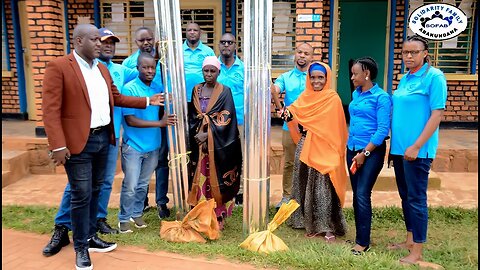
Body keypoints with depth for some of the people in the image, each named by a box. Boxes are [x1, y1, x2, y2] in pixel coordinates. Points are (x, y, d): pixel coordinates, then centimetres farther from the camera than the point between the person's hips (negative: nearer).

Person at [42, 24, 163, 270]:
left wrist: (147, 101, 14)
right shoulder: (58, 66, -11)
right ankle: (81, 248, 17)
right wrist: (58, 146, -20)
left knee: (95, 191, 16)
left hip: (103, 138, 7)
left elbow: (116, 97, 21)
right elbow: (50, 110, -15)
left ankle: (91, 237, 32)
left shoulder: (102, 68, 13)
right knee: (81, 195, 1)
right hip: (79, 141, -7)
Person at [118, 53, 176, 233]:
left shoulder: (158, 89, 4)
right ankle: (124, 218, 20)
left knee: (143, 184, 16)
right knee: (130, 186, 2)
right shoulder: (129, 89, -12)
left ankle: (137, 214, 33)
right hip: (133, 146, -5)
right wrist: (159, 123, -19)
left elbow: (165, 110, 16)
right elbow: (130, 120, -16)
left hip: (153, 145, 5)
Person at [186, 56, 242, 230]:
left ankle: (219, 216, 11)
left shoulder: (225, 91, -3)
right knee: (200, 178, 6)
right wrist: (197, 134, -7)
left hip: (219, 144, -3)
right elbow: (192, 117, 8)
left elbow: (226, 119, -10)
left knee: (217, 179, 1)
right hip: (199, 142, 3)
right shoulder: (196, 90, 9)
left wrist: (208, 134, -15)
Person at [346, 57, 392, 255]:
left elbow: (383, 129, -14)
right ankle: (360, 234, 21)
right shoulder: (356, 94, 11)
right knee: (356, 194, 10)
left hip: (372, 151, -7)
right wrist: (350, 145, 14)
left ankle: (363, 242, -1)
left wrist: (365, 153, -16)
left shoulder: (381, 97, -10)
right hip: (353, 149, 7)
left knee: (362, 195, -10)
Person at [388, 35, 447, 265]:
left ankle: (417, 251, 11)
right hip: (399, 148, 8)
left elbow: (437, 114, -15)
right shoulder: (405, 79, 12)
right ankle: (410, 240, 30)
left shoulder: (434, 77, -10)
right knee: (405, 196, 16)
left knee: (416, 199, 0)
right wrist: (394, 145, 15)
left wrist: (416, 146, -19)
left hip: (417, 150, -8)